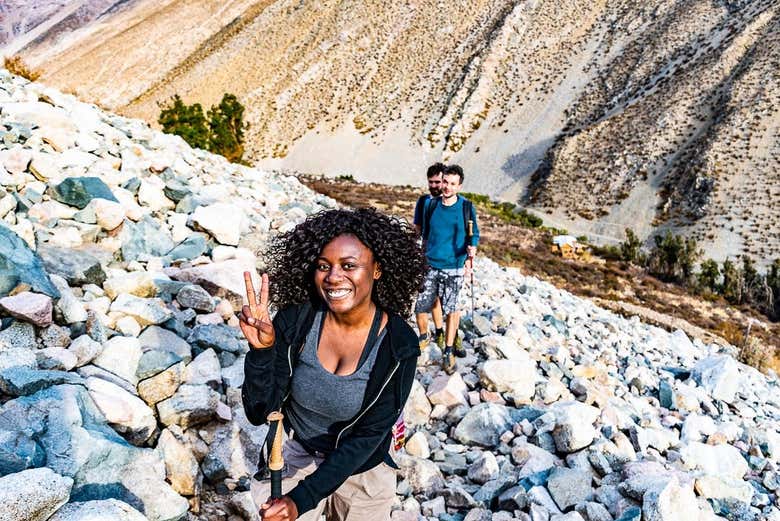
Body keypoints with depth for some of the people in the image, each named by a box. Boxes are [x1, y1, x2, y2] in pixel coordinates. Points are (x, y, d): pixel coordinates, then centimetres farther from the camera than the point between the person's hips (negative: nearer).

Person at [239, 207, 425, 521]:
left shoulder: (399, 345, -23)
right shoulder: (295, 320, -20)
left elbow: (368, 436, -19)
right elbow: (259, 413, -17)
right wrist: (261, 350, -35)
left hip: (361, 468, 0)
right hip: (293, 457, 1)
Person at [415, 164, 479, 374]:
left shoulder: (466, 207, -3)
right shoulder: (431, 205, 3)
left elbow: (474, 234, 4)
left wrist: (471, 249, -15)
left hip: (454, 268, -2)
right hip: (431, 266, 2)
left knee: (451, 310, 4)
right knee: (421, 307, 2)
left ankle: (448, 352, 17)